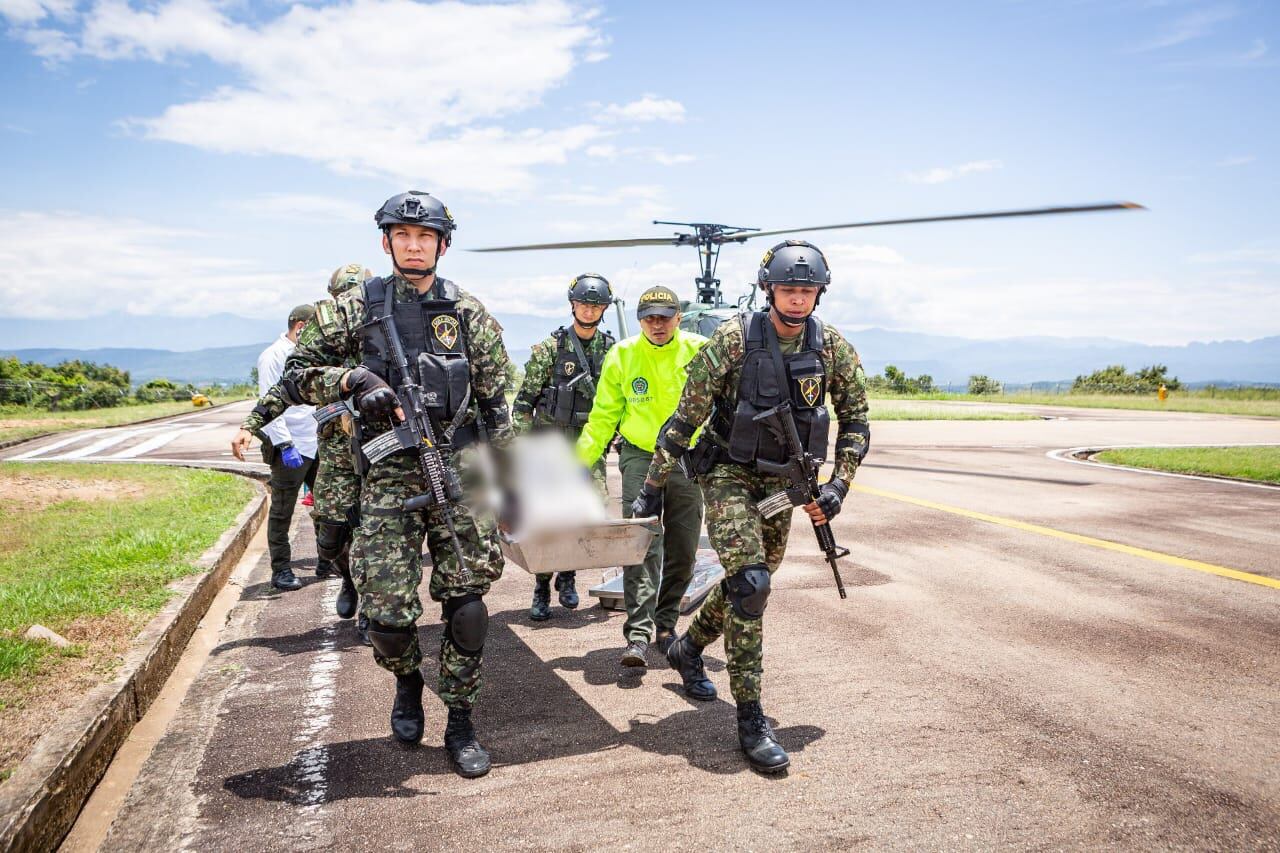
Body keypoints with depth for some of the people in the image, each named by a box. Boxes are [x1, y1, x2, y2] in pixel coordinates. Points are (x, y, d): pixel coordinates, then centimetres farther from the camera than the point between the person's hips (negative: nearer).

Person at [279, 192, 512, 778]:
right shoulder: (358, 308, 2)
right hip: (389, 478, -1)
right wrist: (353, 379, -17)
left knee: (466, 603, 1)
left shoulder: (469, 315, 6)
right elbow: (295, 376, 2)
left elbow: (495, 405, 9)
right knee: (387, 613, -3)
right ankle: (408, 683, 31)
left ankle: (460, 723, 18)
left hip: (459, 472, 1)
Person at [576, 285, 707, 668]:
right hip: (640, 457, -1)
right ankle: (638, 632, -11)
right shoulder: (621, 355, -2)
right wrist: (580, 460, -1)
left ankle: (665, 623, 26)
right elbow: (604, 416, 5)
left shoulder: (699, 351, -4)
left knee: (682, 552, 9)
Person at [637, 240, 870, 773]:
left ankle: (688, 649, 44)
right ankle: (750, 720, -6)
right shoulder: (734, 339, -17)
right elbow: (686, 416, -13)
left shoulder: (833, 348, -6)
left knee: (753, 582, 16)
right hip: (729, 474, -5)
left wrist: (838, 487, -6)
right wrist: (652, 486, -11)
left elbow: (855, 420, 5)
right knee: (748, 583, -17)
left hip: (782, 482, 5)